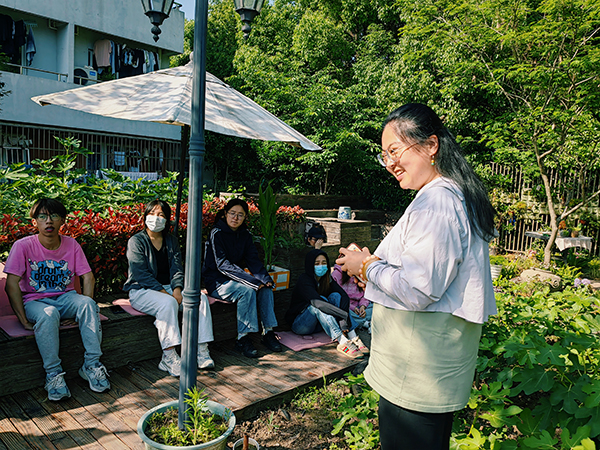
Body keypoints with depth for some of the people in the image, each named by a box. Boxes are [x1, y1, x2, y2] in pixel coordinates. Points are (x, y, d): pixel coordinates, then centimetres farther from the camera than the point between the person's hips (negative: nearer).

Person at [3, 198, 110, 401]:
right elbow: (12, 285, -13)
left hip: (65, 297, 3)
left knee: (88, 303, -29)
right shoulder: (23, 246, -10)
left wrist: (86, 309, -14)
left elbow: (88, 277, -1)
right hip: (34, 301, -2)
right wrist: (24, 320, -19)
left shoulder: (71, 245, -1)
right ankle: (53, 374, -24)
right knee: (48, 314, -37)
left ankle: (91, 364, -22)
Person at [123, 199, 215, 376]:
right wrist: (163, 292, -22)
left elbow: (177, 269, 6)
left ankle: (201, 350, -19)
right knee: (168, 303, -36)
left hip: (168, 288, 5)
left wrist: (177, 289, -14)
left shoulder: (171, 240, 12)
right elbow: (141, 274, -13)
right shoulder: (136, 241, -4)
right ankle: (168, 357, -31)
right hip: (142, 291, -5)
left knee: (200, 298, -19)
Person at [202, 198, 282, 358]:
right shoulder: (217, 233, -13)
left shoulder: (245, 235, 6)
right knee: (247, 290, -30)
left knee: (266, 288, -17)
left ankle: (268, 333, -8)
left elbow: (253, 260, 1)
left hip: (234, 278, 6)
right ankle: (243, 339, -22)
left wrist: (265, 277, -20)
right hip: (216, 282, -6)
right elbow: (223, 265, -22)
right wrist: (252, 280, -30)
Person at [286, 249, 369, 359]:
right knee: (319, 304, -33)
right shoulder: (304, 280, -21)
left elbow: (344, 296, -12)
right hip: (300, 324, -6)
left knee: (335, 296, -16)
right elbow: (317, 302, -37)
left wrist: (342, 317, -29)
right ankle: (342, 342, -43)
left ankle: (353, 337, -30)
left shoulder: (327, 279, 0)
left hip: (318, 324, 6)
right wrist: (344, 315, -42)